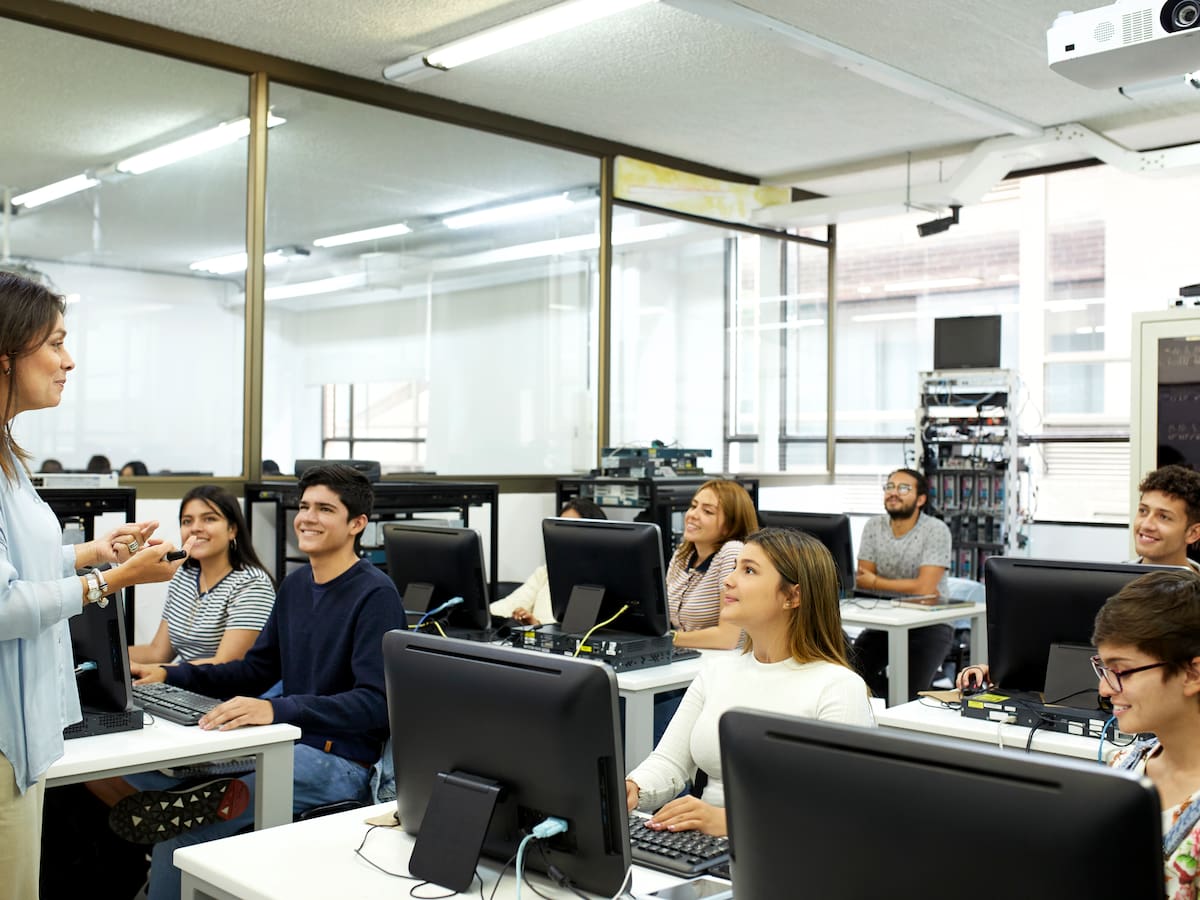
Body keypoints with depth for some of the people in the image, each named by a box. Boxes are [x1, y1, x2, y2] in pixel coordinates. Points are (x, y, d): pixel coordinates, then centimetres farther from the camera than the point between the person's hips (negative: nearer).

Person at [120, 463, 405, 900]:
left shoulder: (375, 595, -13)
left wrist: (277, 709, -33)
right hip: (288, 745, 8)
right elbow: (256, 671, 17)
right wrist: (168, 676, 3)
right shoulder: (295, 585, 12)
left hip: (338, 762, -8)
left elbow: (375, 703, -21)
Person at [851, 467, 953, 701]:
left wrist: (875, 582, -13)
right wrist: (908, 588, -17)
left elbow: (924, 588, -22)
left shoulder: (936, 530, -14)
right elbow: (862, 582, -4)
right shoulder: (874, 527, 0)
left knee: (908, 691, -24)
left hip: (929, 623, -4)